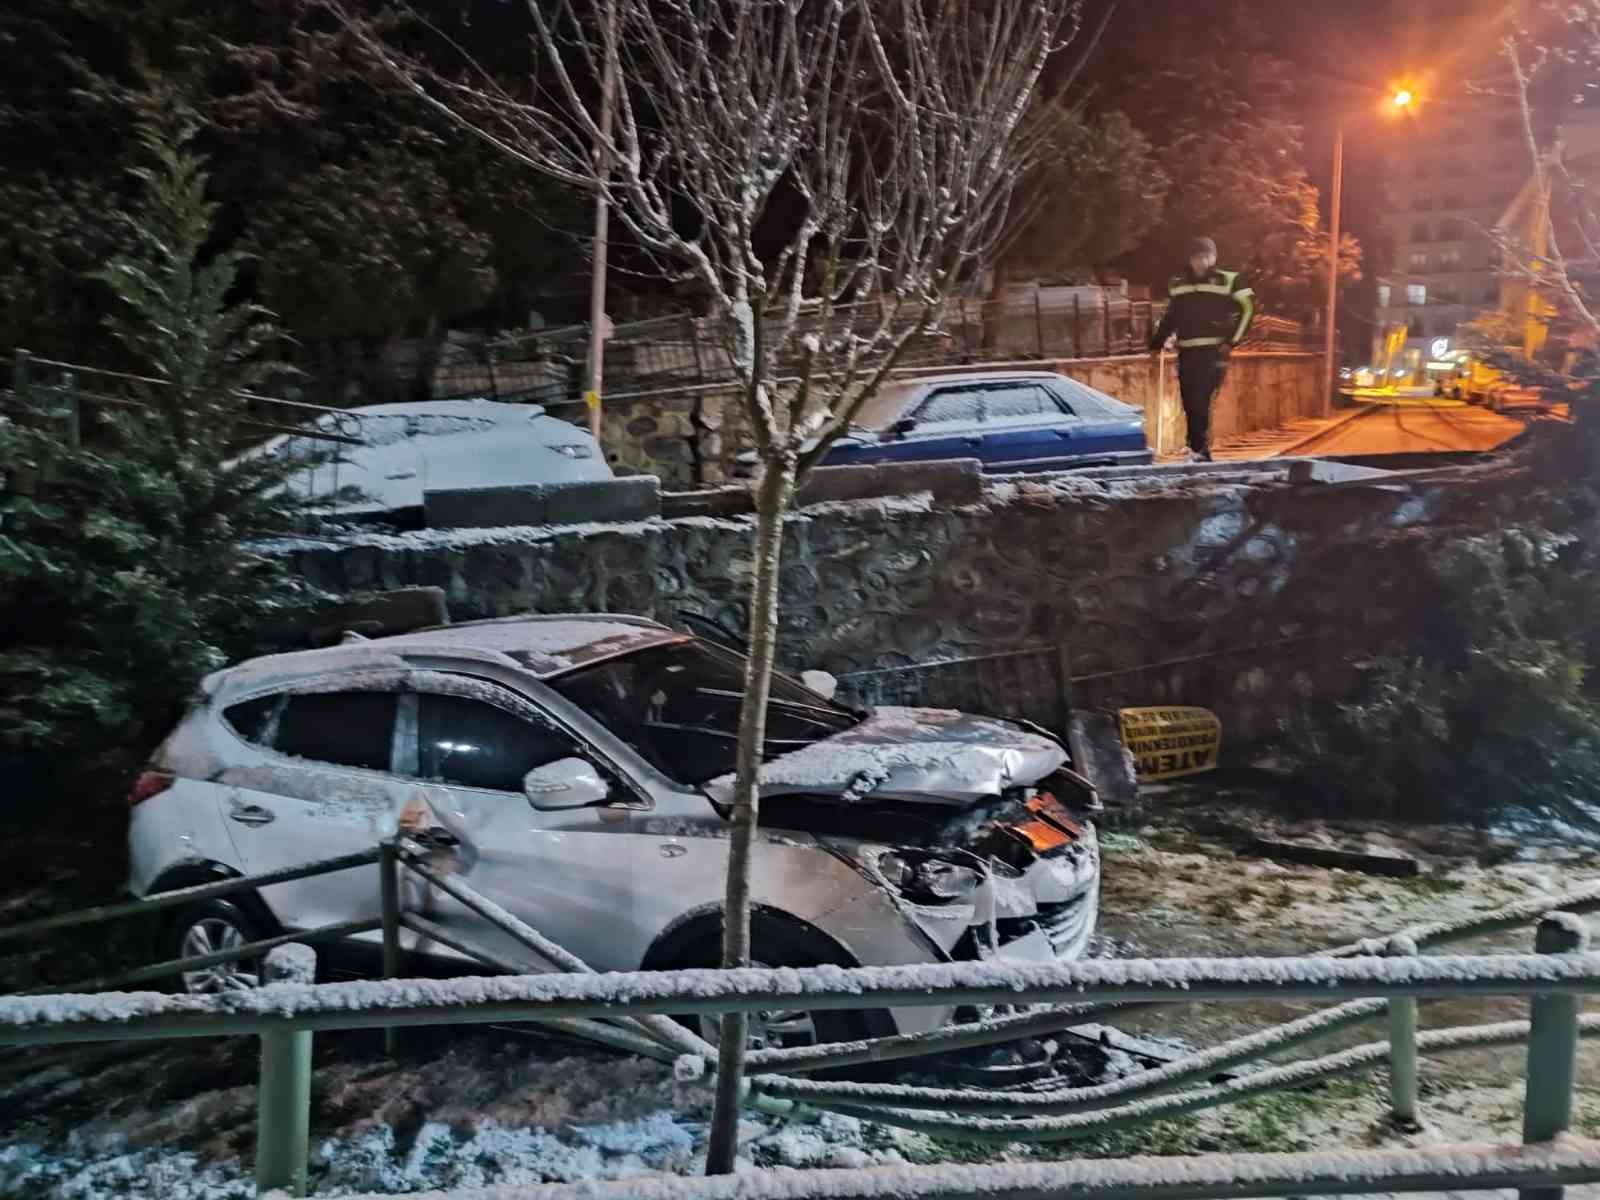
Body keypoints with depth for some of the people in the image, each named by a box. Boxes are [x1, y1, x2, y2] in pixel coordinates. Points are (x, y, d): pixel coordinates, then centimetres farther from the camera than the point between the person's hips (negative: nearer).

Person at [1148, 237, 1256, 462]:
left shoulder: (1228, 281, 0)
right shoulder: (1178, 284, 13)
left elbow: (1247, 310, 1)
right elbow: (1170, 318, 23)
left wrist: (1232, 341, -5)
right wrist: (1156, 343, 18)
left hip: (1213, 352, -5)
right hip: (1186, 353, 5)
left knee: (1201, 402, -17)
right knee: (1190, 405, 4)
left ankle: (1199, 449, -16)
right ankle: (1199, 451, 12)